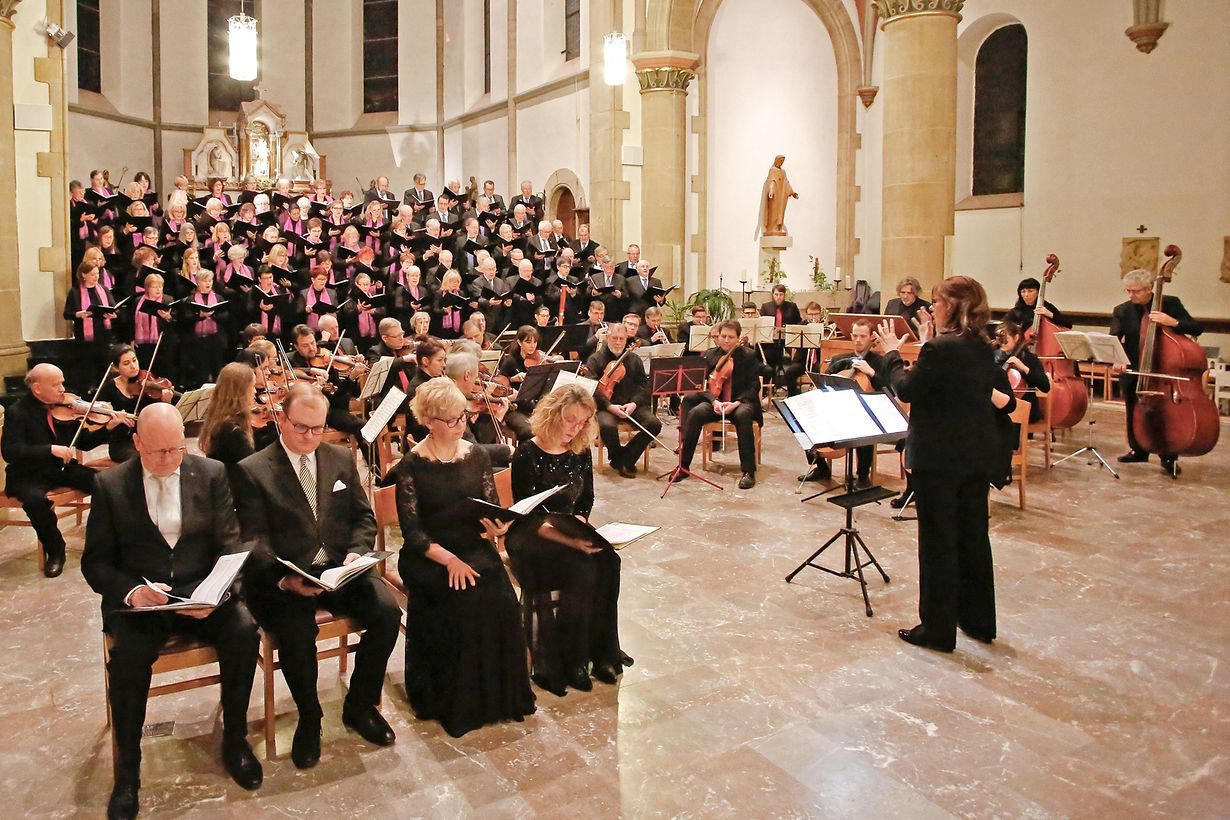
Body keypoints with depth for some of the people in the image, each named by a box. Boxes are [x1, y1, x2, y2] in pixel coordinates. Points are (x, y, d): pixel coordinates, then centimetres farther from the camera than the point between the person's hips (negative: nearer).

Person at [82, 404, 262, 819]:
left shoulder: (212, 474, 2)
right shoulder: (110, 485, 1)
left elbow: (229, 545, 1)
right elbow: (95, 562, 1)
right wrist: (130, 591, -21)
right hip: (137, 598, 0)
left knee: (244, 631, -27)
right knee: (128, 653, -30)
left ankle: (234, 740, -3)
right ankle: (127, 769, -8)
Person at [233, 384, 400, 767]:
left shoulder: (342, 459, 12)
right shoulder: (252, 470, 1)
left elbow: (364, 517, 14)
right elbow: (256, 541, -6)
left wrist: (356, 553, -8)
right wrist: (285, 579, -24)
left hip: (341, 570, 3)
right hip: (284, 580, -3)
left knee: (387, 611, -23)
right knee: (297, 630, -33)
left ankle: (360, 705, 2)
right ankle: (309, 719, -2)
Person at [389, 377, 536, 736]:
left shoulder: (477, 455, 7)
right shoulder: (411, 466, -4)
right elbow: (412, 533, -8)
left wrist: (496, 528, -17)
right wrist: (449, 559, -22)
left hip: (475, 549, 3)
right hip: (428, 557, -3)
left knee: (500, 598, -25)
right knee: (465, 601, -29)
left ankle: (497, 693, -5)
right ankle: (457, 703, -10)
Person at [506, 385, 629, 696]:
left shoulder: (580, 452, 4)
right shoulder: (528, 455, -14)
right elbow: (528, 517, -17)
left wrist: (580, 528, -9)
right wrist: (568, 540, -30)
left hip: (572, 532, 6)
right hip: (531, 540, -5)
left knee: (607, 561, -23)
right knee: (582, 570, -30)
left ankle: (600, 651, -10)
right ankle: (568, 661, -14)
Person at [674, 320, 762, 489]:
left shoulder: (749, 355, -2)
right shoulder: (709, 355, 7)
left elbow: (754, 387, -5)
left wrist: (736, 403, -21)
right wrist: (714, 401, -17)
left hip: (741, 402, -3)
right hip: (716, 401, 3)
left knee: (742, 415, -38)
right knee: (695, 413, -27)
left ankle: (749, 471, -30)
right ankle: (683, 466, -19)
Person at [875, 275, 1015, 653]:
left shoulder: (939, 349, -19)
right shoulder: (983, 349, 6)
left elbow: (907, 389, -11)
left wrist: (892, 352, 2)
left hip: (939, 457, -8)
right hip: (977, 455, 8)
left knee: (937, 541, 2)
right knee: (973, 535, 17)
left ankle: (938, 629, 12)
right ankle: (979, 621, 30)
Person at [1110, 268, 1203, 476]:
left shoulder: (1170, 303, -3)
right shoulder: (1122, 310, 0)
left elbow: (1197, 328, -9)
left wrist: (1173, 322, -28)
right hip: (1133, 372, 3)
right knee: (1134, 413, 13)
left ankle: (1169, 457, 9)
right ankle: (1138, 450, 33)